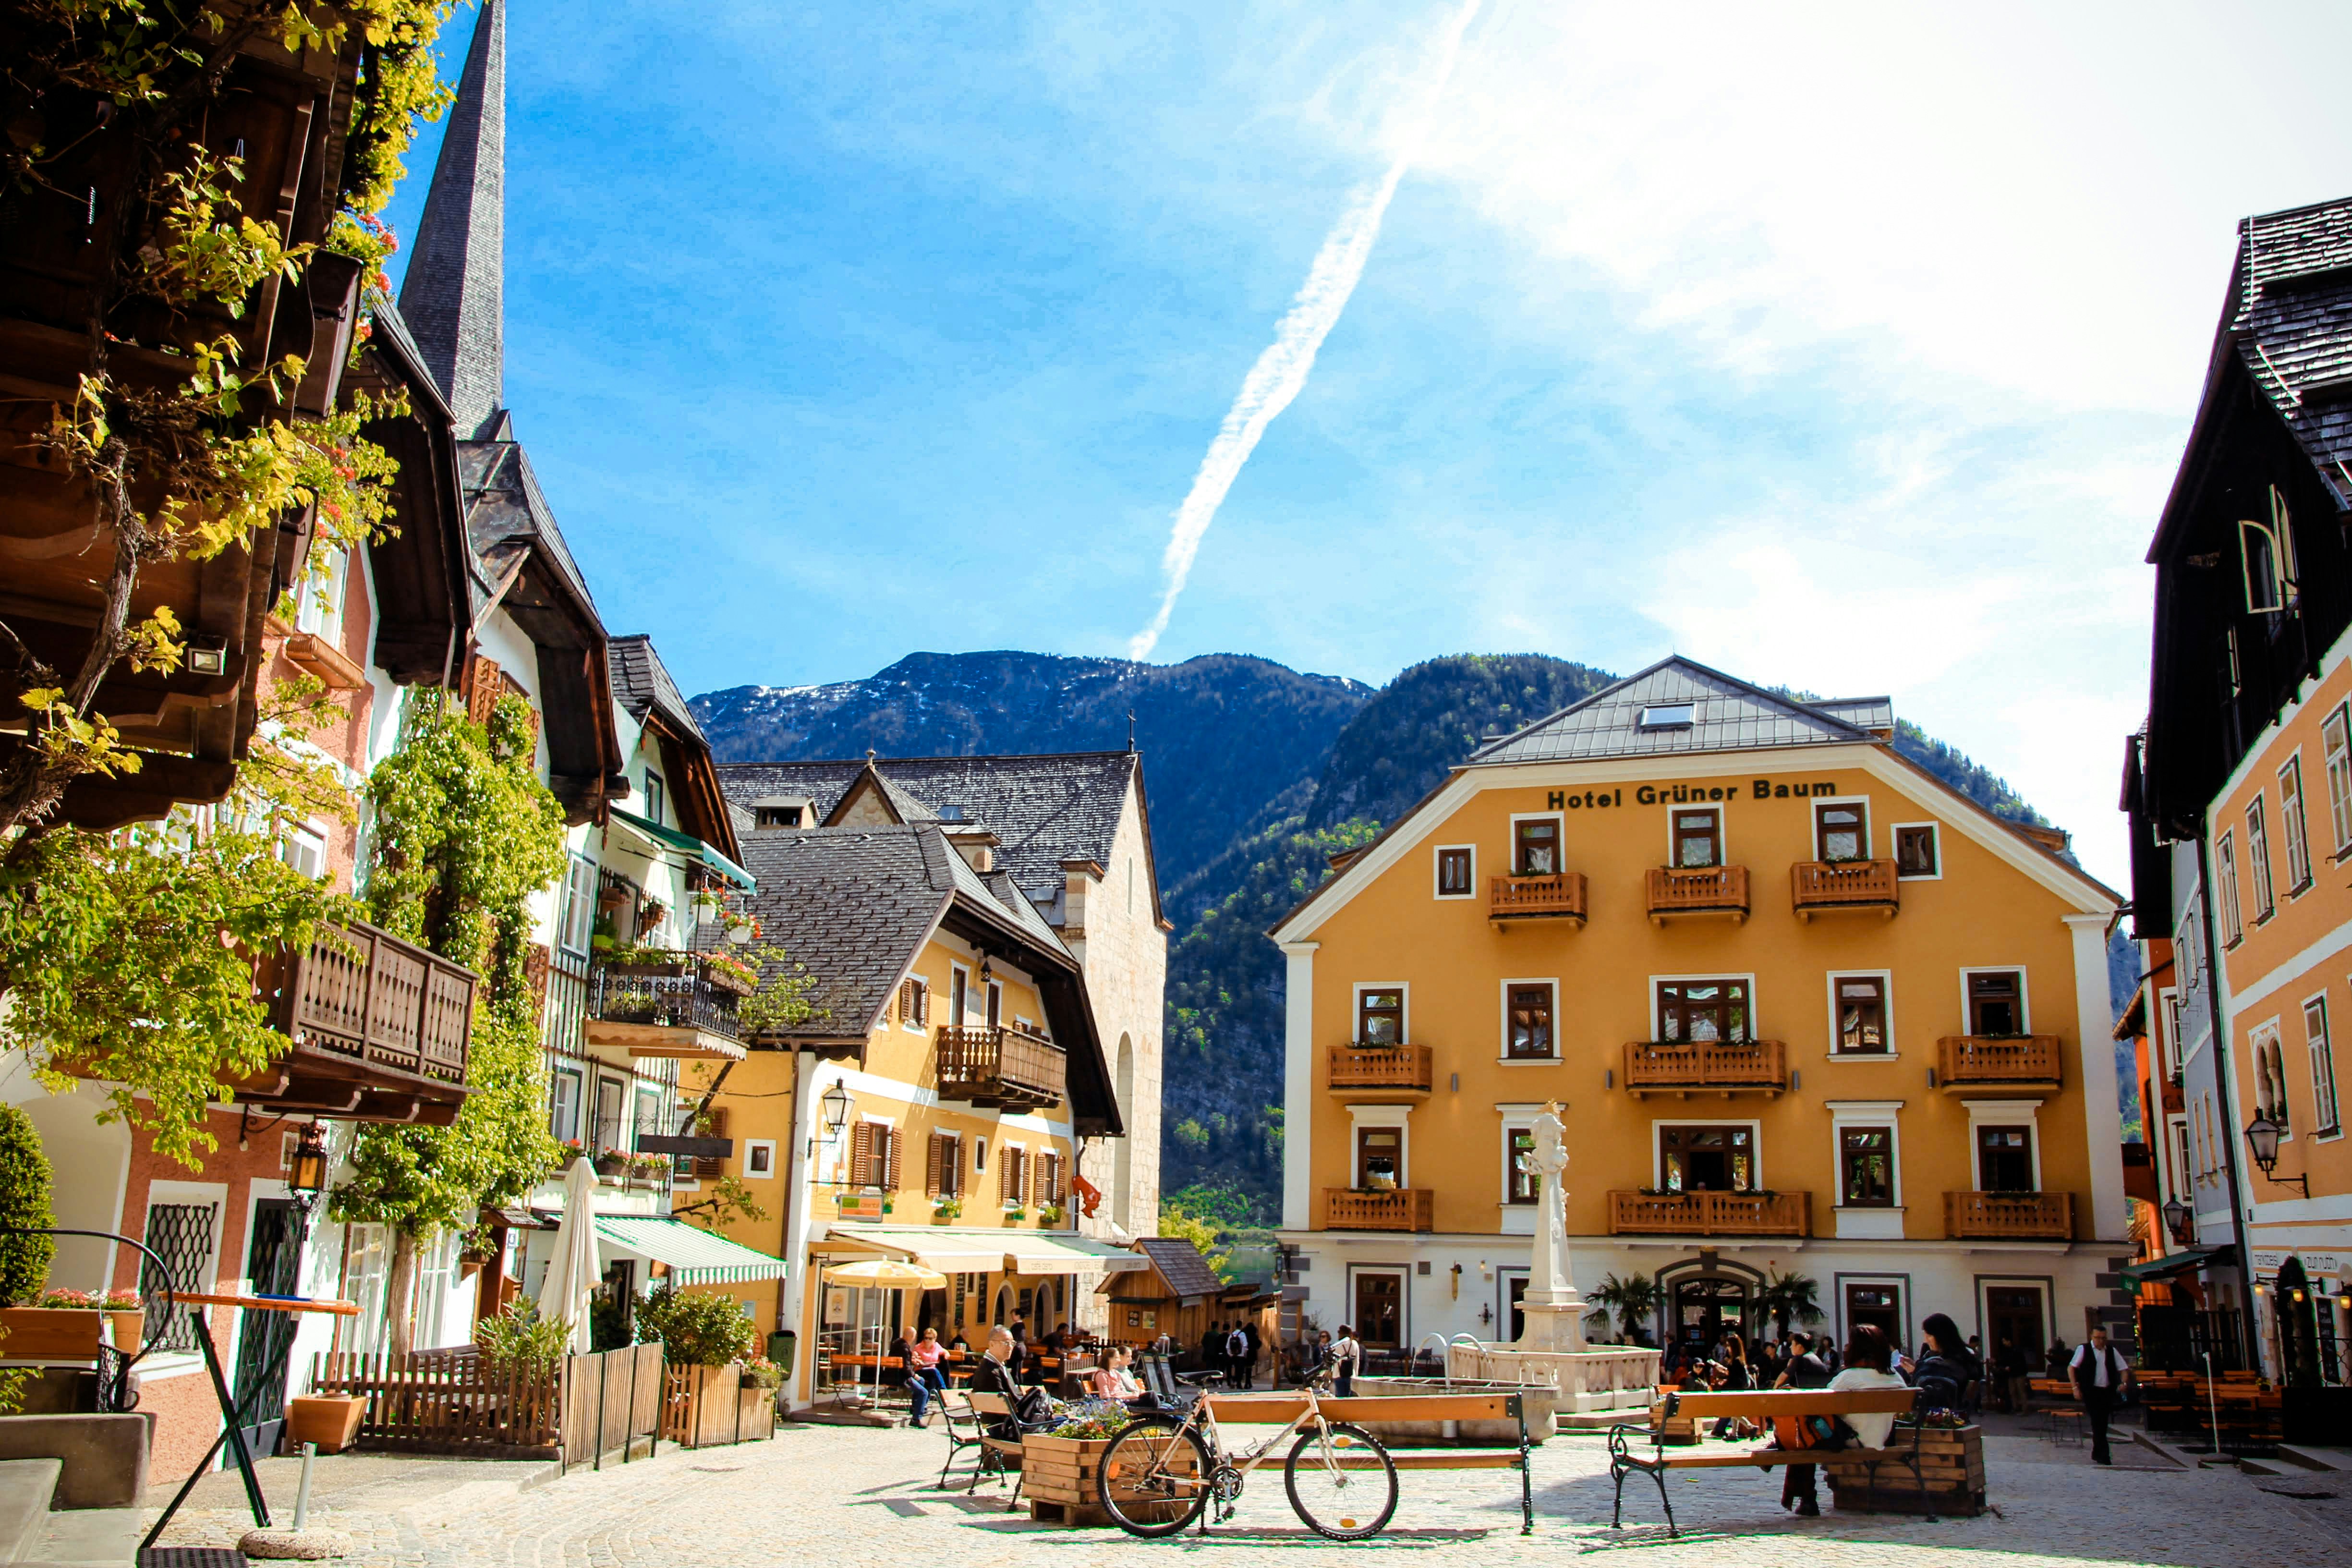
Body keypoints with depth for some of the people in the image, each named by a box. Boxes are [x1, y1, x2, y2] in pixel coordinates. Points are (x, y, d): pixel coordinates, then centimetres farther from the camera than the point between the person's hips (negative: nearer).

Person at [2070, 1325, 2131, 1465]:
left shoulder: (2112, 1351, 8)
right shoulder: (2083, 1349, -1)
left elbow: (2124, 1369, 12)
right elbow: (2071, 1368, 0)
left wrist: (2124, 1383, -7)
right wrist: (2076, 1387, -7)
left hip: (2107, 1392, 4)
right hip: (2091, 1392, -4)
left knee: (2103, 1424, 8)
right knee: (2098, 1423, -10)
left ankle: (2097, 1455, 21)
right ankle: (2103, 1455, -9)